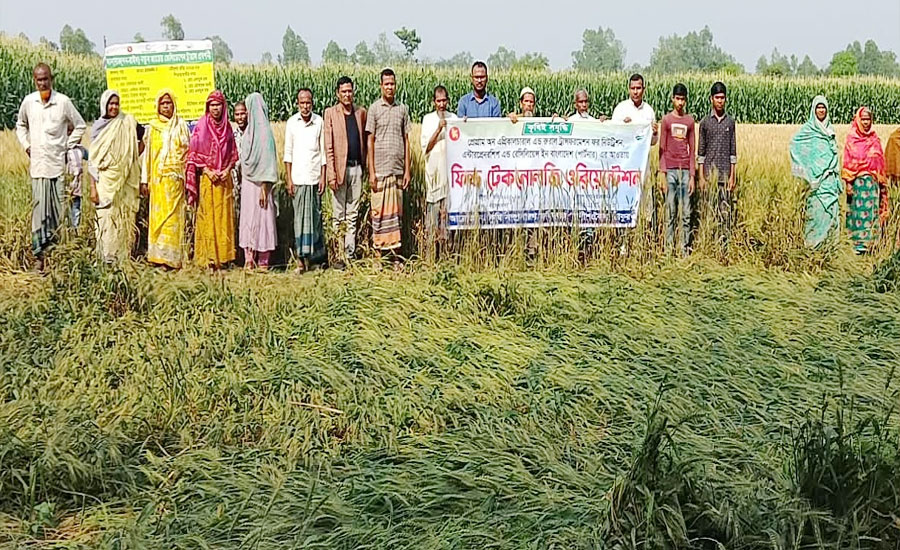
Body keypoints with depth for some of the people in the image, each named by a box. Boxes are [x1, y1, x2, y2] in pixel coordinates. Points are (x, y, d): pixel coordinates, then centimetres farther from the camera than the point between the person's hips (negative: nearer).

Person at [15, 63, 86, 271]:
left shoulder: (63, 102, -4)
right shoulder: (28, 102, 4)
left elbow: (79, 126, 7)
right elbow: (20, 125, 22)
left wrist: (69, 147, 2)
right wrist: (26, 145, 11)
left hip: (59, 164, -1)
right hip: (37, 165, 2)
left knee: (60, 210, 2)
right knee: (39, 209, 0)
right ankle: (39, 254, 4)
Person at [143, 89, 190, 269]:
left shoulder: (181, 125, 6)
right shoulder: (153, 126, 11)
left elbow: (188, 150, 6)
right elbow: (148, 153, 12)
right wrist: (146, 179, 8)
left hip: (175, 177, -2)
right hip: (157, 178, 2)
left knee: (173, 215, -5)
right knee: (157, 215, 1)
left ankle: (172, 257, -3)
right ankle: (157, 255, 4)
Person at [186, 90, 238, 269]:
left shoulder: (227, 127, 9)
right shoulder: (201, 127, -1)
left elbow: (233, 154, 11)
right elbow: (195, 154, -2)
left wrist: (227, 169, -5)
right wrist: (207, 171, -12)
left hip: (224, 178, 3)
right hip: (207, 178, -3)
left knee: (224, 216, 3)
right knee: (207, 216, -4)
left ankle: (223, 255, 9)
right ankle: (207, 257, -1)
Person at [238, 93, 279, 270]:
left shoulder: (263, 130, -12)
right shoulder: (248, 130, 12)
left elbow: (267, 159, -16)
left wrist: (264, 188, -19)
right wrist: (241, 180, 12)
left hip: (259, 182, -8)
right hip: (247, 181, 8)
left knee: (261, 218, -3)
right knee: (248, 219, 8)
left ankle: (263, 261, 2)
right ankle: (249, 259, 12)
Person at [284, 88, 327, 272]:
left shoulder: (319, 122, 2)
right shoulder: (292, 123, 3)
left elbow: (323, 152, 5)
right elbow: (288, 153, 5)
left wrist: (323, 177, 0)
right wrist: (289, 179, 0)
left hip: (314, 177, 0)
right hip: (298, 178, 0)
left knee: (315, 216, 3)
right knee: (299, 217, 0)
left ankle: (315, 258, 9)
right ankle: (301, 258, 1)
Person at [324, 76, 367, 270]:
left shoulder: (361, 112, 9)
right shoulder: (330, 113, -2)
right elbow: (328, 146, -6)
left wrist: (366, 166, 8)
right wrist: (331, 174, -12)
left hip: (357, 168, 4)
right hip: (340, 168, -4)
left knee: (353, 215, 8)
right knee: (339, 216, 1)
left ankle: (350, 254, 12)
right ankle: (338, 255, 5)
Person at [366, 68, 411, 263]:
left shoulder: (402, 109, 10)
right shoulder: (374, 109, 2)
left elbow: (406, 140, 11)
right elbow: (370, 141, 0)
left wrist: (407, 170, 5)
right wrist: (371, 172, -6)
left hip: (398, 169, 3)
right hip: (380, 169, -3)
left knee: (396, 211, 4)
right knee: (379, 210, -2)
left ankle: (395, 253, 7)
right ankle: (378, 252, 2)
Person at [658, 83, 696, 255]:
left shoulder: (690, 121, 10)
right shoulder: (666, 120, 5)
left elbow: (692, 149, 10)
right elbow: (662, 148, 4)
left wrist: (692, 175, 4)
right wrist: (662, 174, -5)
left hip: (685, 170, 2)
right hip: (670, 170, -2)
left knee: (686, 213, 0)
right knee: (671, 212, -1)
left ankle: (685, 249, 3)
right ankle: (669, 248, 2)